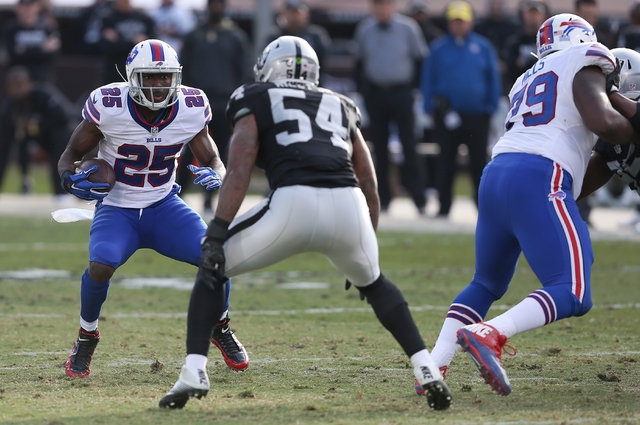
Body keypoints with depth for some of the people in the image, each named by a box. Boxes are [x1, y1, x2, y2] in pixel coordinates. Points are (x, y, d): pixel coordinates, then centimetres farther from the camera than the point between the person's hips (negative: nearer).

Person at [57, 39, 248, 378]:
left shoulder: (190, 110, -11)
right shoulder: (108, 107, -19)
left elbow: (212, 160, 3)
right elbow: (72, 154, -4)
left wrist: (215, 176, -21)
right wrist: (69, 179, -27)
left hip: (164, 207, 3)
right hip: (117, 208, -3)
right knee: (101, 266, -32)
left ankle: (220, 328, 14)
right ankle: (86, 338, -2)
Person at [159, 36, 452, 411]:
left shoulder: (257, 103, 21)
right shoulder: (342, 108, 32)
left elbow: (239, 173, 4)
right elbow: (370, 189, 31)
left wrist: (216, 235, 0)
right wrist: (365, 249, 41)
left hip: (293, 202, -4)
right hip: (348, 207, 4)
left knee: (212, 269, 19)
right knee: (373, 282, 34)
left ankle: (194, 372, 4)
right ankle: (427, 369, 19)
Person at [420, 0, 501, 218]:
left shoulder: (483, 47, 2)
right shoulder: (439, 48, 2)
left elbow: (493, 78, 5)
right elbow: (428, 79, 4)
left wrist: (490, 107, 1)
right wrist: (431, 108, -2)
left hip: (477, 116, 0)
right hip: (448, 116, 0)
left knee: (479, 163, 5)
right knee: (446, 163, 4)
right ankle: (444, 207, 9)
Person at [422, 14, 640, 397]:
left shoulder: (529, 81, 30)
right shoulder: (584, 64, 7)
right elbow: (602, 121, -8)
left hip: (496, 176, 8)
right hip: (539, 181, -8)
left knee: (487, 284, 25)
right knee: (572, 295, -12)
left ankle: (433, 368, 11)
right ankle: (489, 335, -32)